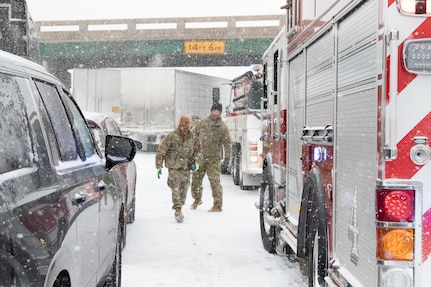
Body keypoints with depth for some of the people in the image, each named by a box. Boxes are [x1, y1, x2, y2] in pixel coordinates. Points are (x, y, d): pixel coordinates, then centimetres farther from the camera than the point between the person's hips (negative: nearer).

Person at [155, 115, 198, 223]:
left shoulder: (191, 137, 6)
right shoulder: (171, 137, -8)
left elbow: (196, 151, 21)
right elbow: (160, 151, -4)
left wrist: (195, 162, 6)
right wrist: (159, 166, -7)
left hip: (186, 168, 5)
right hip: (174, 167, -5)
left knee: (184, 190, 8)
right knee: (176, 189, -14)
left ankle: (178, 209, 21)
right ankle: (178, 210, -16)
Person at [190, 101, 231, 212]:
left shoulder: (223, 127, 0)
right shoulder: (202, 123, 8)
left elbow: (227, 143, -2)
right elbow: (194, 134, 15)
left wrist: (227, 156, -10)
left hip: (213, 158, -3)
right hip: (200, 157, 4)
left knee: (214, 181, -6)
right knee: (196, 179, 10)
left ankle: (217, 205, 0)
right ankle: (197, 200, 31)